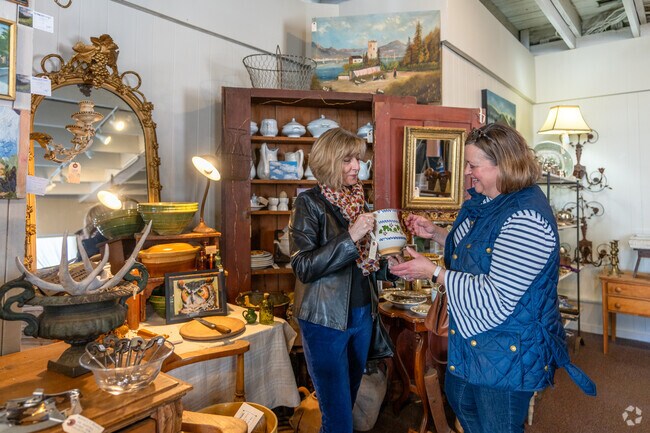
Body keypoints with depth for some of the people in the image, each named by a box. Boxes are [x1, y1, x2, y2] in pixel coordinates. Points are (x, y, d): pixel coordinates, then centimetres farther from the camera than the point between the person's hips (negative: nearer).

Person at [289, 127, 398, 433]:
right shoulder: (310, 203, -11)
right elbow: (303, 267, -18)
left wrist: (386, 265, -3)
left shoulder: (358, 200, 8)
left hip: (362, 314, 7)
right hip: (325, 319, -6)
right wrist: (350, 236, -25)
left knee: (349, 399, 21)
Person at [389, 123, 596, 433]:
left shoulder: (526, 219, -29)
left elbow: (496, 297, -30)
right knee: (460, 399, 29)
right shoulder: (486, 201, 2)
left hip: (509, 350, -9)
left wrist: (434, 272, -26)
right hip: (473, 334, 10)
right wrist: (434, 232, 2)